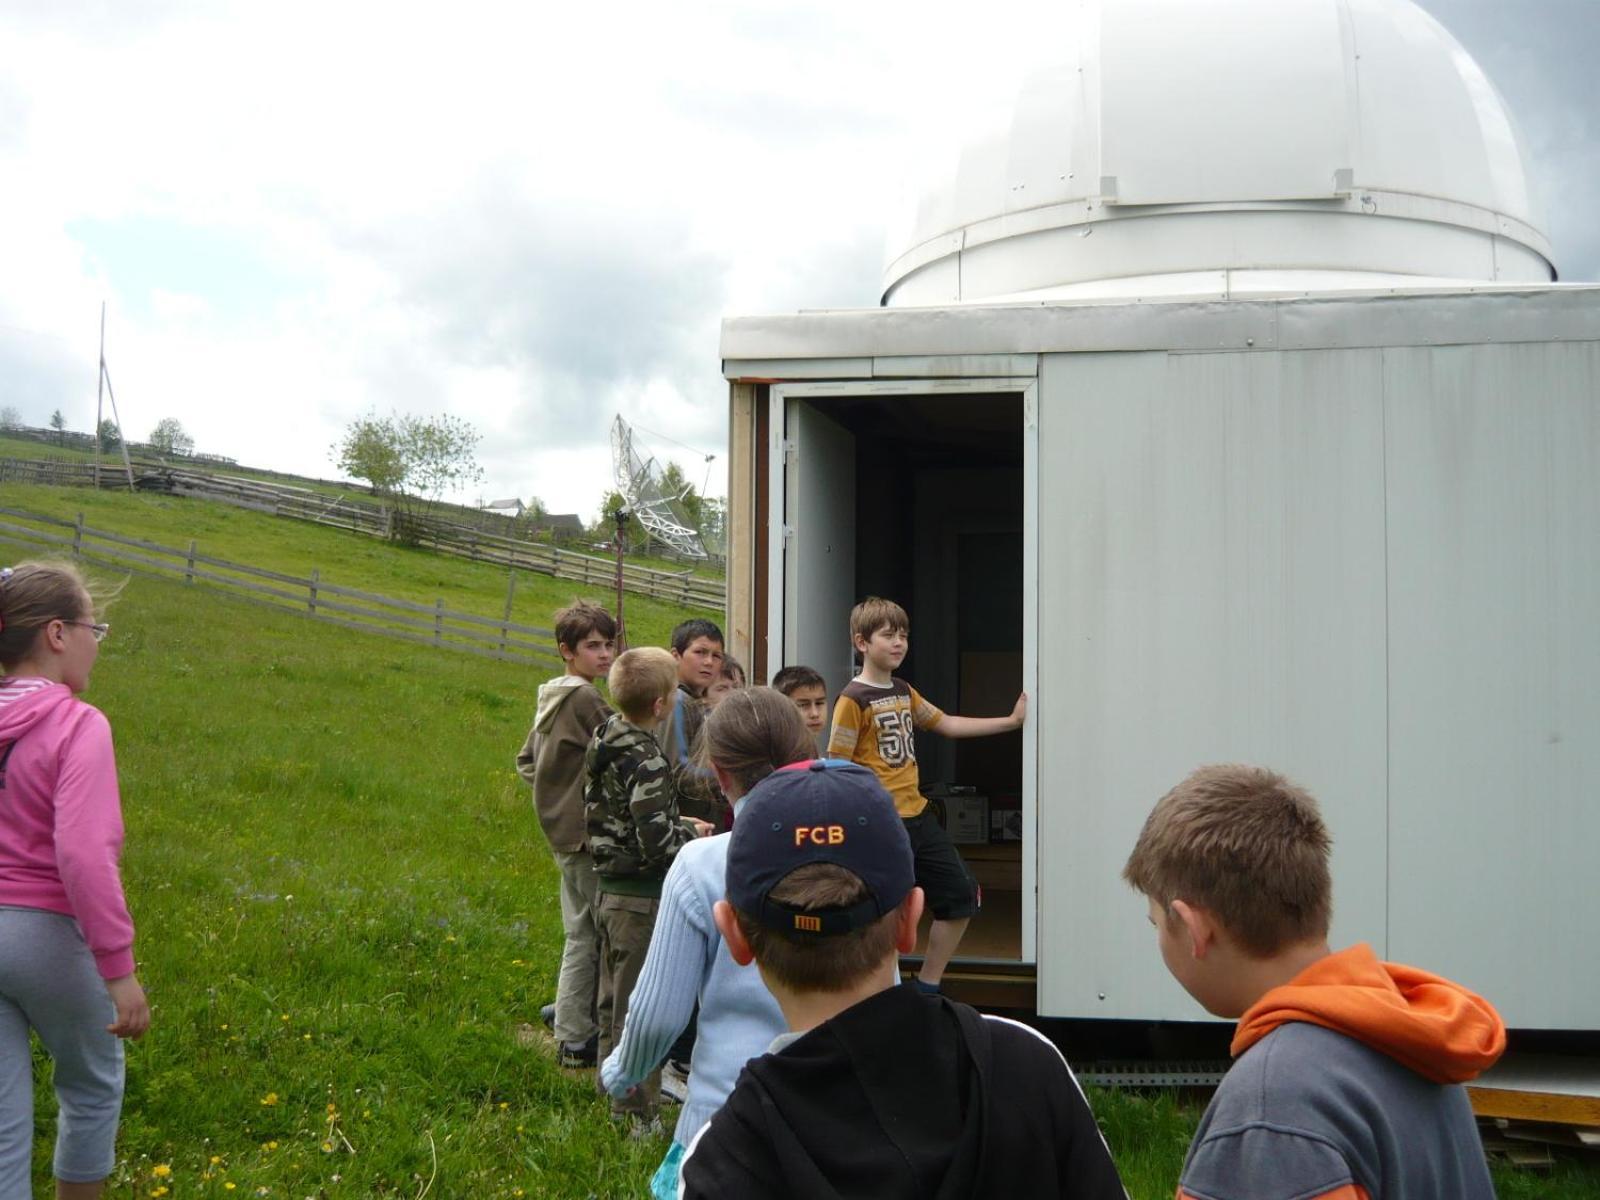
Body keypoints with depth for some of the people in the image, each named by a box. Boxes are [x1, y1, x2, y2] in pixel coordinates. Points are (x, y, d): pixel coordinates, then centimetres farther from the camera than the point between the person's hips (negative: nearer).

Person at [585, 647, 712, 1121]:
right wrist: (691, 834, -6)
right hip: (642, 898, -9)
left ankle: (616, 1094, 33)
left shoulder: (603, 744, 5)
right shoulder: (646, 764, -23)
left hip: (609, 890, 9)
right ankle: (635, 1112, 9)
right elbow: (658, 845, -25)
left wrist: (680, 824, 11)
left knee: (613, 1002, 20)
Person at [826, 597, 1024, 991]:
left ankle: (927, 988, 23)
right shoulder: (853, 699, -12)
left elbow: (948, 725, 20)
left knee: (961, 895, 12)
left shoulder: (904, 692, 12)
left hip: (917, 814, 9)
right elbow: (837, 765, -15)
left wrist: (1011, 721, 18)